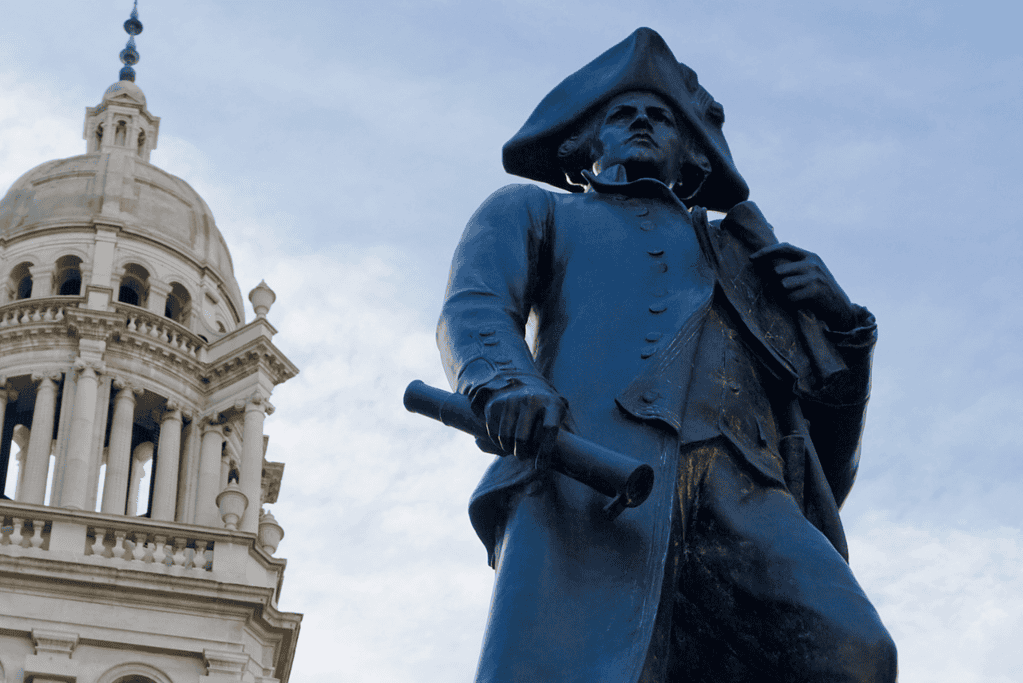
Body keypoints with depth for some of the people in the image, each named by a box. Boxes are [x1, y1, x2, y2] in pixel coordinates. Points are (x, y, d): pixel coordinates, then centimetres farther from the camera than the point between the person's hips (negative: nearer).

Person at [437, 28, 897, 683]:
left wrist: (841, 320, 14)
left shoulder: (736, 252, 43)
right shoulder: (533, 211, 36)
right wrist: (507, 384, -13)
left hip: (744, 488, 3)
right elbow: (474, 308, 12)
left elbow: (831, 396, 36)